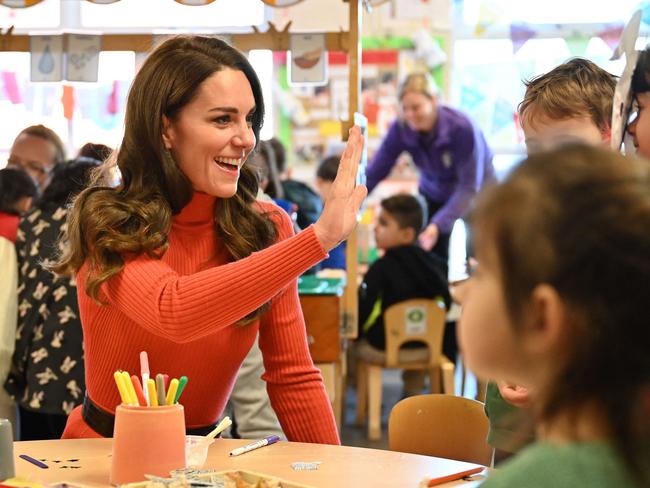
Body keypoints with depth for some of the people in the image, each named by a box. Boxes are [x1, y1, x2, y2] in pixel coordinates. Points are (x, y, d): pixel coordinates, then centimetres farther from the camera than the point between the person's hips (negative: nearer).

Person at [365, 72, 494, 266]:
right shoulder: (400, 129, -21)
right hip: (434, 196, 3)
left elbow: (469, 187, -31)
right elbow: (373, 174, -17)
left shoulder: (462, 128, -32)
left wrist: (438, 225, -41)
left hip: (475, 195, -3)